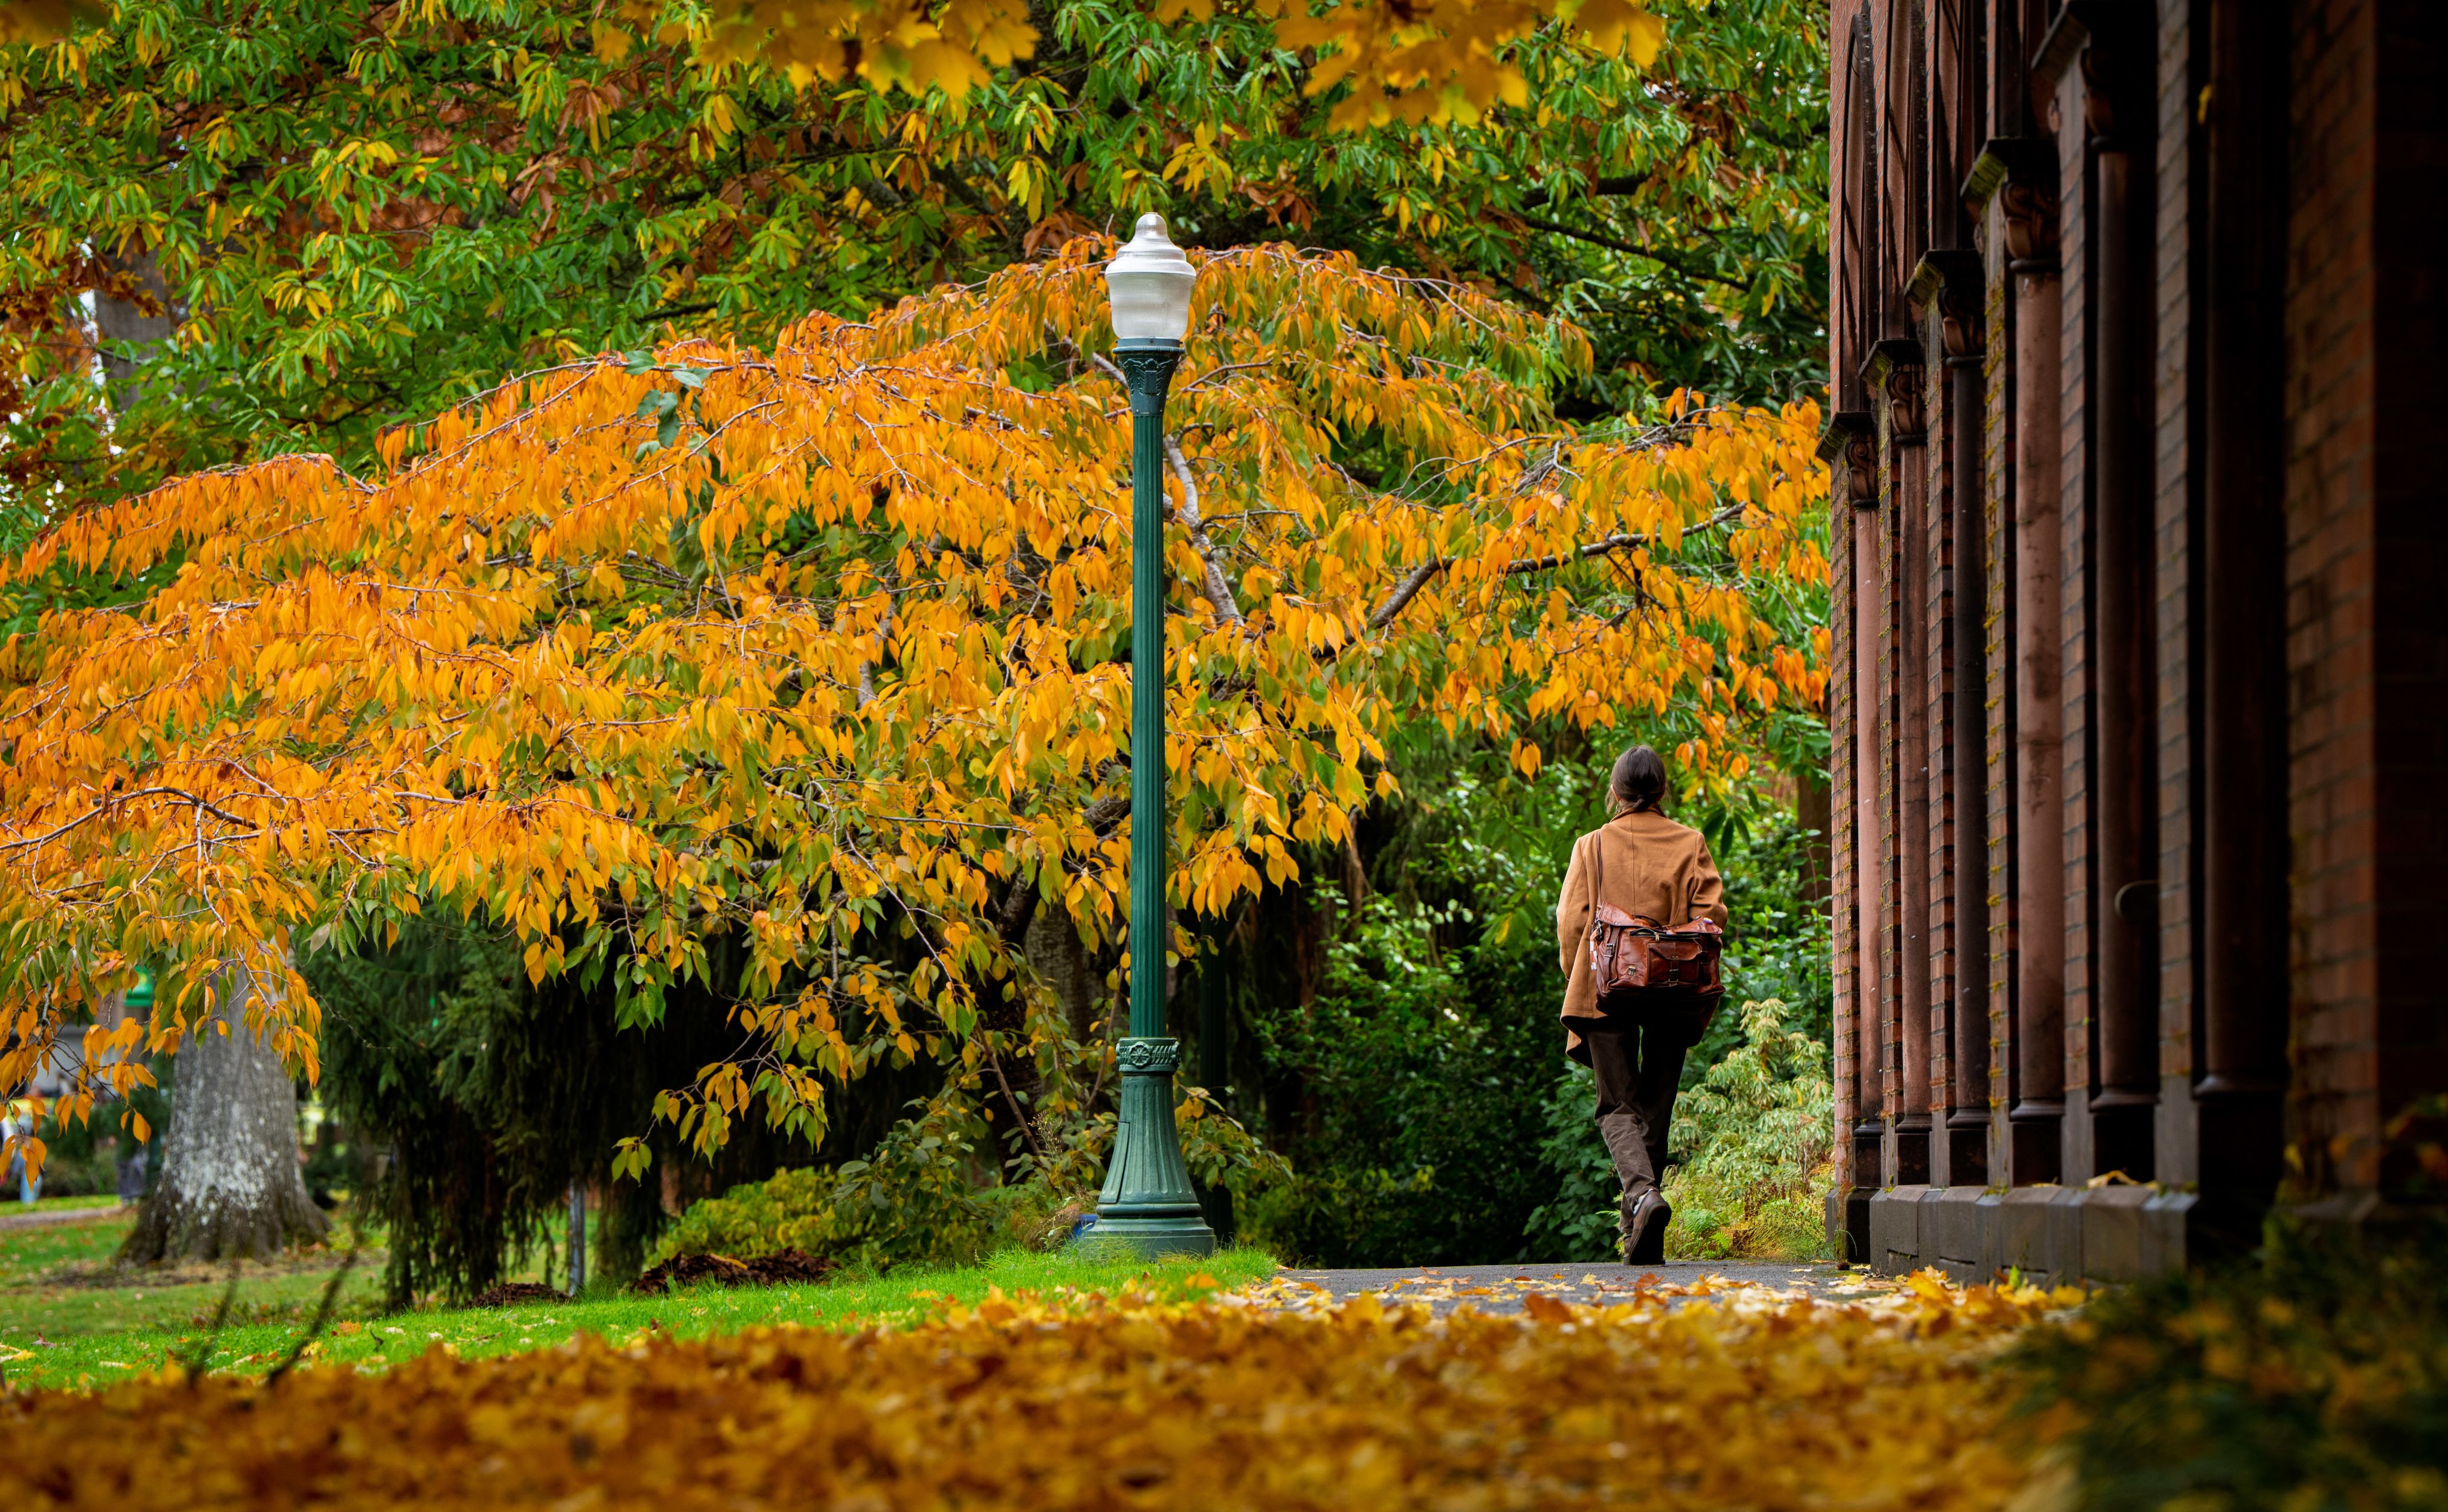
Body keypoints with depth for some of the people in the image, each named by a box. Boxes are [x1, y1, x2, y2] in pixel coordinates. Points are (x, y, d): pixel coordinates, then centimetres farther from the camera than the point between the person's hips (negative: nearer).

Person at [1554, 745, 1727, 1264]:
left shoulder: (1592, 846, 1)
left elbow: (1571, 921, -1)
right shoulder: (1690, 844, 4)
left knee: (1618, 1105, 0)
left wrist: (1579, 982, 10)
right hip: (1673, 993, 2)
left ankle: (1643, 1191, -29)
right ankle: (1642, 1240, 12)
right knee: (1656, 1105, 10)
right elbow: (1712, 913, -2)